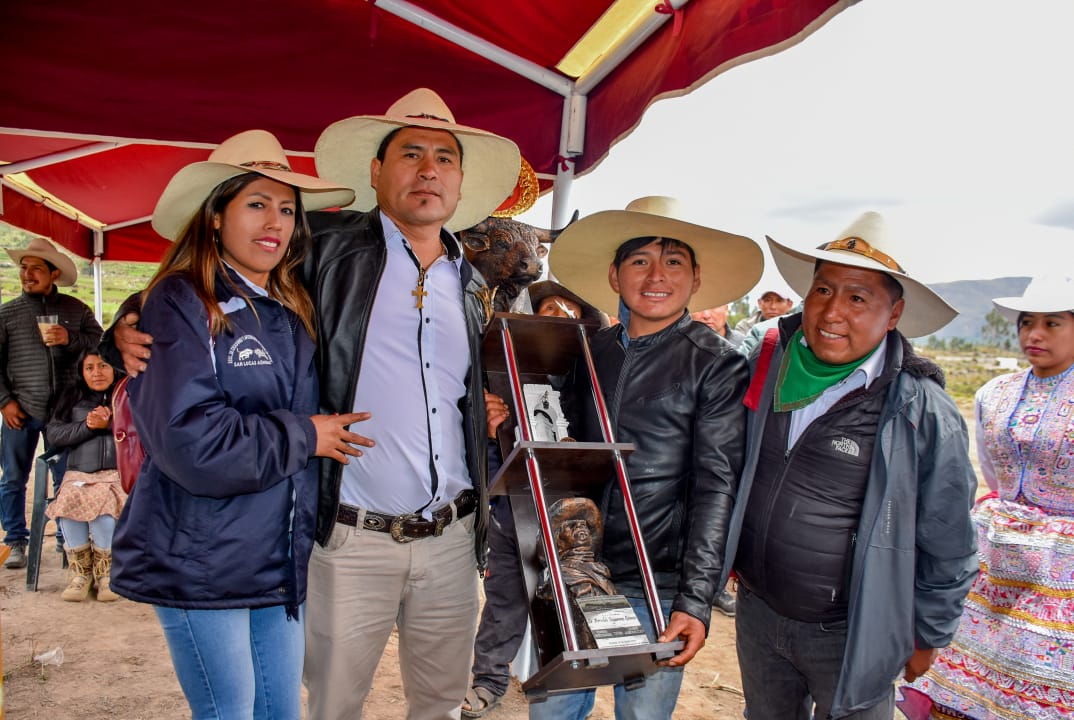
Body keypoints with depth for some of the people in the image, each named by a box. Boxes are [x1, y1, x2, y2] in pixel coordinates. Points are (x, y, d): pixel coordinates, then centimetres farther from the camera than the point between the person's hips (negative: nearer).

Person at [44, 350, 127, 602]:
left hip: (117, 472, -2)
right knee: (68, 503, -31)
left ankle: (106, 571, -14)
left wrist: (109, 423, -11)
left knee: (105, 505, -33)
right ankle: (80, 571, -13)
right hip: (78, 473, 2)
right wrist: (88, 427, -5)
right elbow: (53, 433, 7)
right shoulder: (72, 397, 18)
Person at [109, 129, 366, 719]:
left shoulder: (293, 312, 10)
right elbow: (191, 441, -23)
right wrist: (303, 437, -11)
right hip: (202, 564, -6)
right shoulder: (179, 303, -11)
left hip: (283, 561, 7)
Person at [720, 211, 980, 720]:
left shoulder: (925, 413, -17)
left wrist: (926, 637, 2)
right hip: (756, 611, 4)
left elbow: (947, 548, -6)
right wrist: (729, 552, 14)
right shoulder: (764, 367, -6)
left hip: (851, 636, -4)